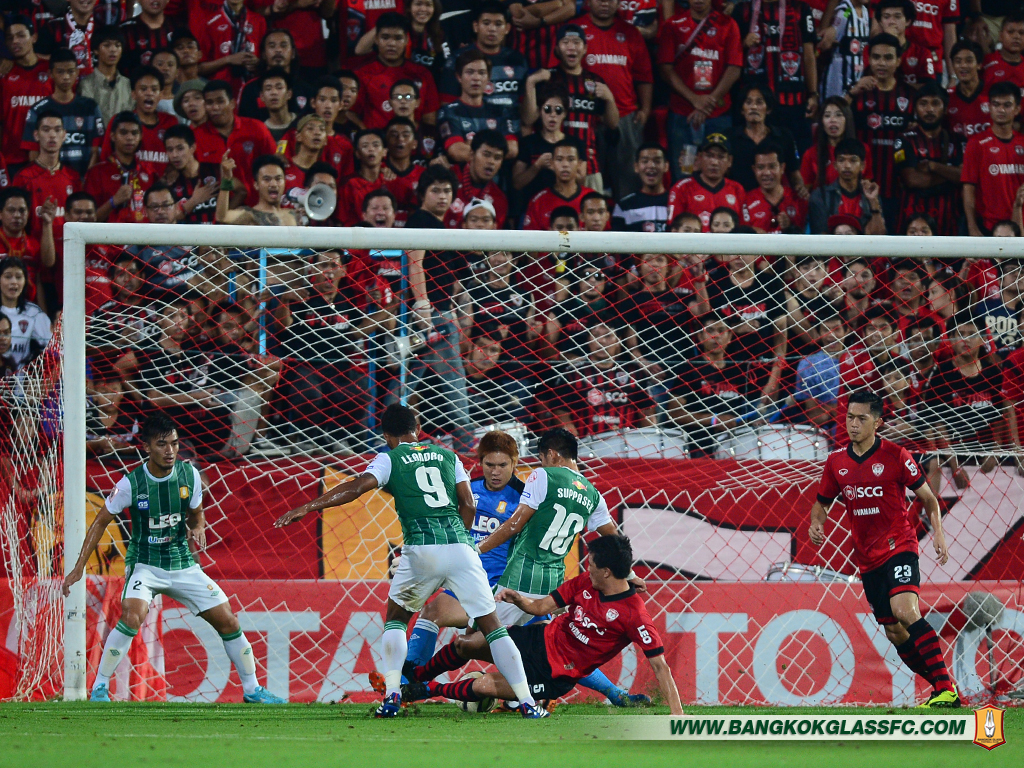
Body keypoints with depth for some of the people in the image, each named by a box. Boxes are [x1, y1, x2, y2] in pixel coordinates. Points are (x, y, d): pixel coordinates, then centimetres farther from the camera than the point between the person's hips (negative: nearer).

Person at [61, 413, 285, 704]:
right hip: (145, 566, -3)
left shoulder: (189, 475, -6)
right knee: (132, 616, -30)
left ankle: (252, 690, 18)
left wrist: (198, 530, -14)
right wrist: (79, 568, -6)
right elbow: (101, 522, -3)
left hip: (183, 565, 3)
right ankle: (99, 688, -18)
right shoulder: (131, 483, -15)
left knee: (228, 622, -1)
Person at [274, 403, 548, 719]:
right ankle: (527, 702, -3)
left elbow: (356, 487, -7)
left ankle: (392, 696, 5)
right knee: (492, 626, 5)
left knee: (395, 618, 20)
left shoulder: (390, 459, 9)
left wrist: (306, 508, -9)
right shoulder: (447, 456, 19)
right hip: (460, 546, 2)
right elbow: (468, 505, 13)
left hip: (421, 550, -2)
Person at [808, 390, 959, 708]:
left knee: (904, 610, -28)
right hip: (867, 559, 6)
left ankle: (946, 688, -30)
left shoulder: (894, 456, -5)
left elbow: (928, 498, 3)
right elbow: (822, 502, 20)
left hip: (899, 547, -6)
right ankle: (941, 689, 16)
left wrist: (938, 533, -12)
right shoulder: (836, 462, 7)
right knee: (894, 631, 4)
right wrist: (816, 524, -3)